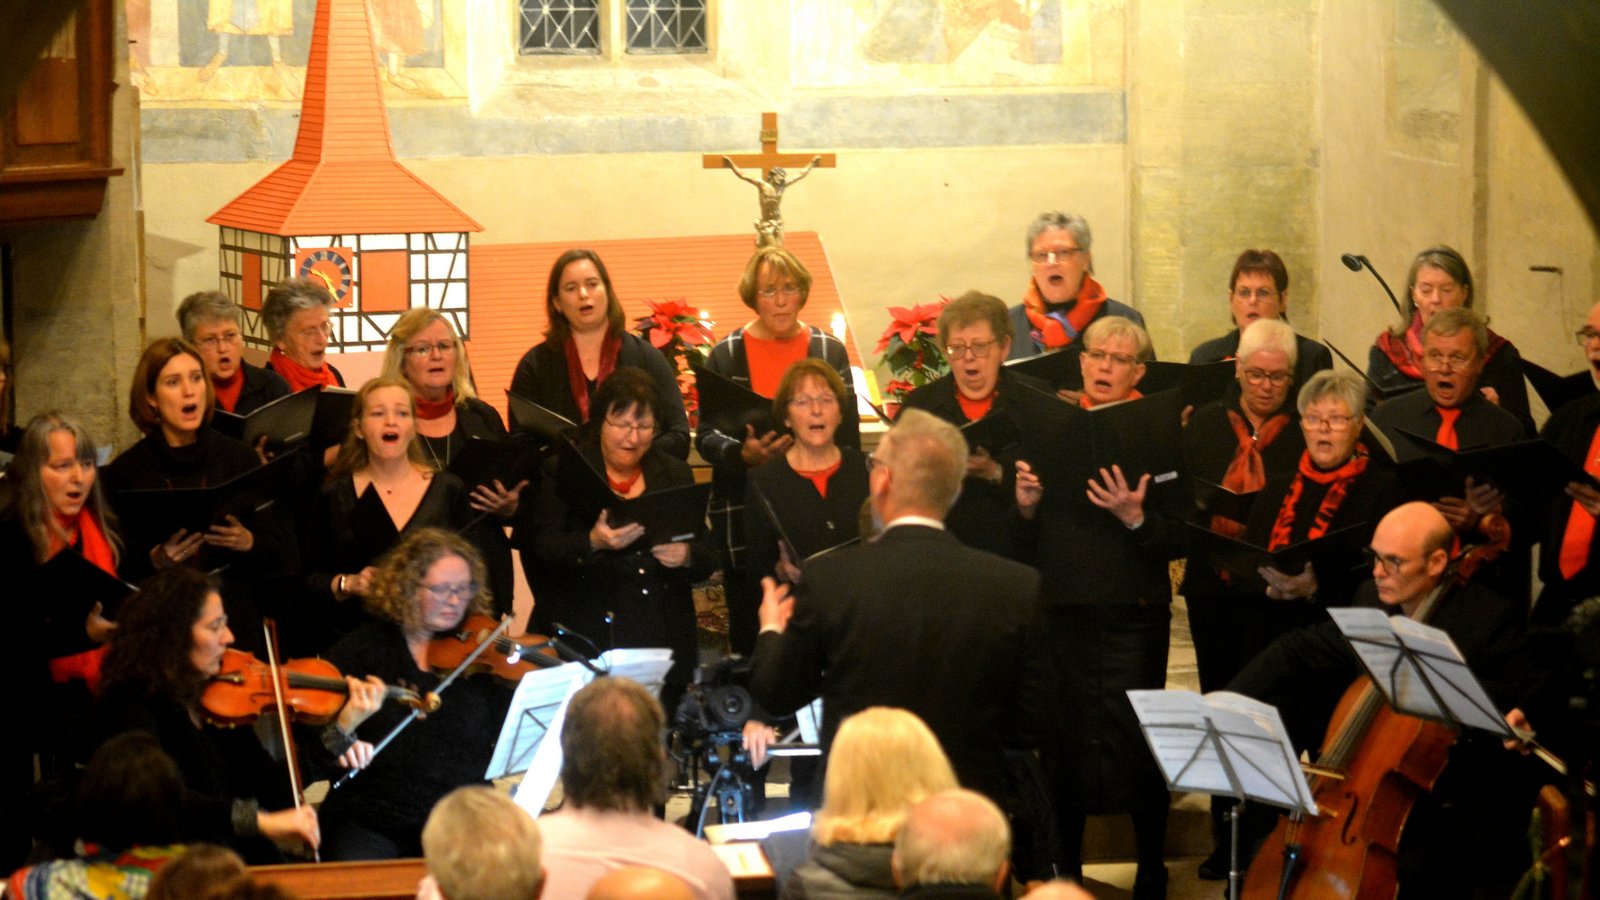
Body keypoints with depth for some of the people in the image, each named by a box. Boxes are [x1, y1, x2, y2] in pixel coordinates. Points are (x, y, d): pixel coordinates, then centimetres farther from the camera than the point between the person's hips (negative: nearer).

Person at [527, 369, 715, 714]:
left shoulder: (675, 474, 14)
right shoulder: (564, 472, 5)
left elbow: (708, 558, 12)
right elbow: (544, 551, -6)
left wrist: (686, 556, -11)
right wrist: (593, 543, -24)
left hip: (661, 646, 3)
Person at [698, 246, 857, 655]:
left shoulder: (830, 352, 7)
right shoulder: (725, 356, 4)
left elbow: (848, 437, 7)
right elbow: (706, 438, 3)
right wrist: (742, 453, -19)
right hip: (745, 520, 0)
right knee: (749, 633, 2)